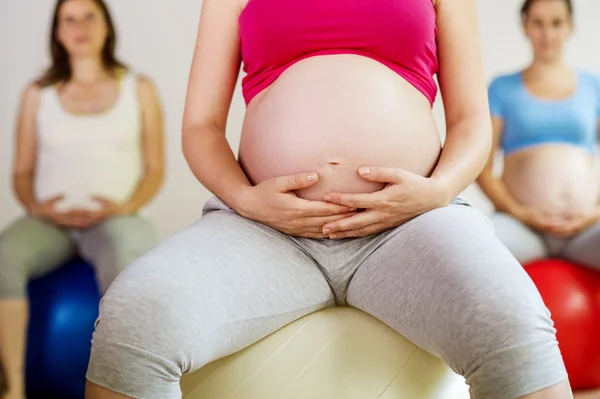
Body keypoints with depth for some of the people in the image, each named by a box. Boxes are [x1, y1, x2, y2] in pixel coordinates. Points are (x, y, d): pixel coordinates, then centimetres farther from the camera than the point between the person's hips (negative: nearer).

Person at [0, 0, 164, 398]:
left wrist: (126, 208, -12)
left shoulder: (139, 89, 7)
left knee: (127, 259, -39)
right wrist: (36, 207, -10)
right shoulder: (38, 94, 11)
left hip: (112, 219, -1)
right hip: (50, 221, 2)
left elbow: (155, 170, 6)